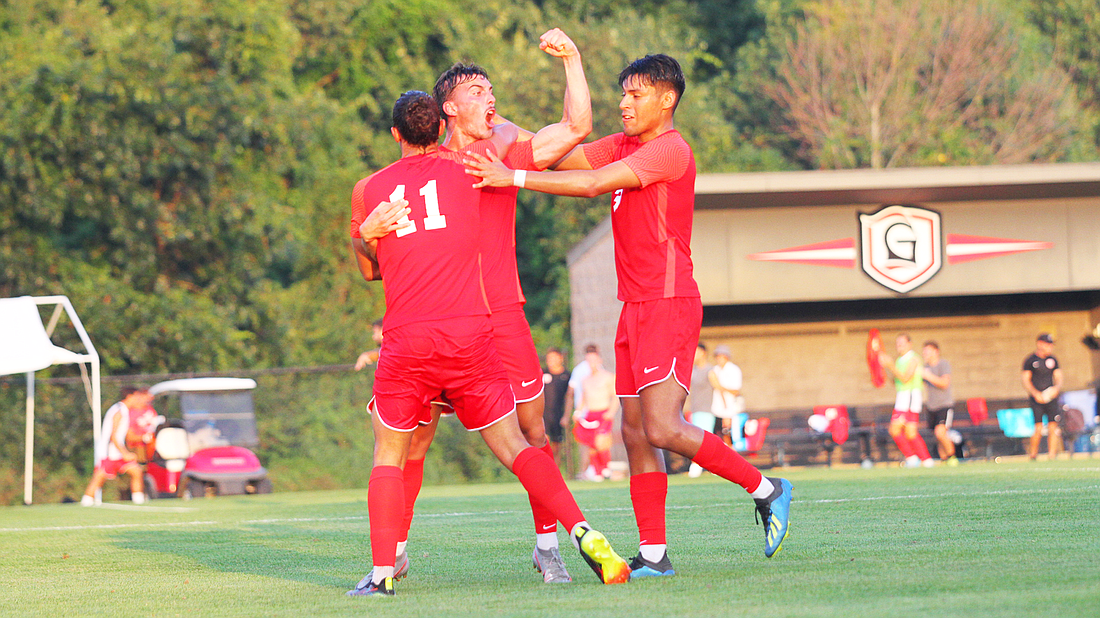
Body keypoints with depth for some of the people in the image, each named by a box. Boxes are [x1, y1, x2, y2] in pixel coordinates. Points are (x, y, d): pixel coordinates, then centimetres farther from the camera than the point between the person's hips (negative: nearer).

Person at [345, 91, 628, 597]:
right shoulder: (465, 169, 6)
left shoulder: (368, 190, 10)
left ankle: (381, 573, -2)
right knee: (514, 445, 4)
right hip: (470, 336, 0)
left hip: (406, 342, 0)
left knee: (388, 455, 12)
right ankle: (583, 534, -12)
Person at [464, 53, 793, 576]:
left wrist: (514, 178, -21)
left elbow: (593, 183, -20)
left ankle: (766, 489, -3)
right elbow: (560, 158, 15)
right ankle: (653, 553, 7)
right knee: (635, 434, 5)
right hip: (636, 308, 9)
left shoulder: (669, 149, -12)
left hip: (669, 305, -9)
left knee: (663, 428, -17)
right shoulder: (624, 145, 16)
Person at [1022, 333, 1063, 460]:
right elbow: (1025, 380, -1)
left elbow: (1058, 377, 16)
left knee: (1053, 428, -4)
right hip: (1037, 398, -4)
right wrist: (1035, 393, -15)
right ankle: (1032, 455, 3)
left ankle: (1052, 456, -1)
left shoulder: (1053, 360, 13)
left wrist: (1057, 388, -6)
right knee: (1038, 428, -12)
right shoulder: (1030, 360, 0)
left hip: (1051, 397, 4)